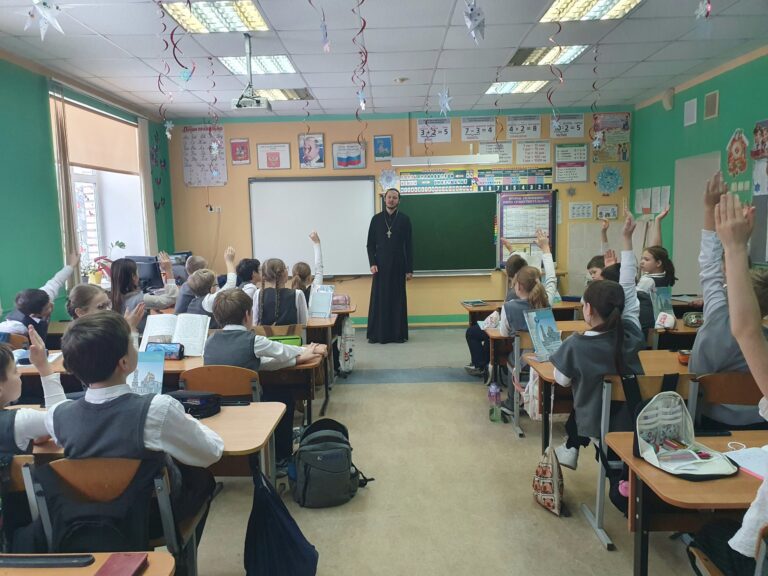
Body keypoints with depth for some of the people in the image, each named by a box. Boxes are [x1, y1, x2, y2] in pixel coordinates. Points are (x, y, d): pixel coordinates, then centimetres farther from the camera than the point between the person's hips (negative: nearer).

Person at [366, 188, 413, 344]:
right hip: (381, 265, 1)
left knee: (398, 300, 4)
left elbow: (409, 245, 2)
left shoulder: (404, 219, 3)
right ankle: (377, 334, 8)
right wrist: (372, 263, -7)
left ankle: (399, 333, 12)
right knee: (379, 299, 1)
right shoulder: (376, 219, 6)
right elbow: (370, 244, 6)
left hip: (398, 265, 0)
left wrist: (410, 269, -1)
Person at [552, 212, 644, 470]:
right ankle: (572, 449, 42)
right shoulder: (630, 334, -17)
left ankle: (572, 449, 40)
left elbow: (562, 380, -11)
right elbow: (629, 290, -9)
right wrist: (627, 240, -4)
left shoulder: (576, 345, -27)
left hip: (597, 424, -3)